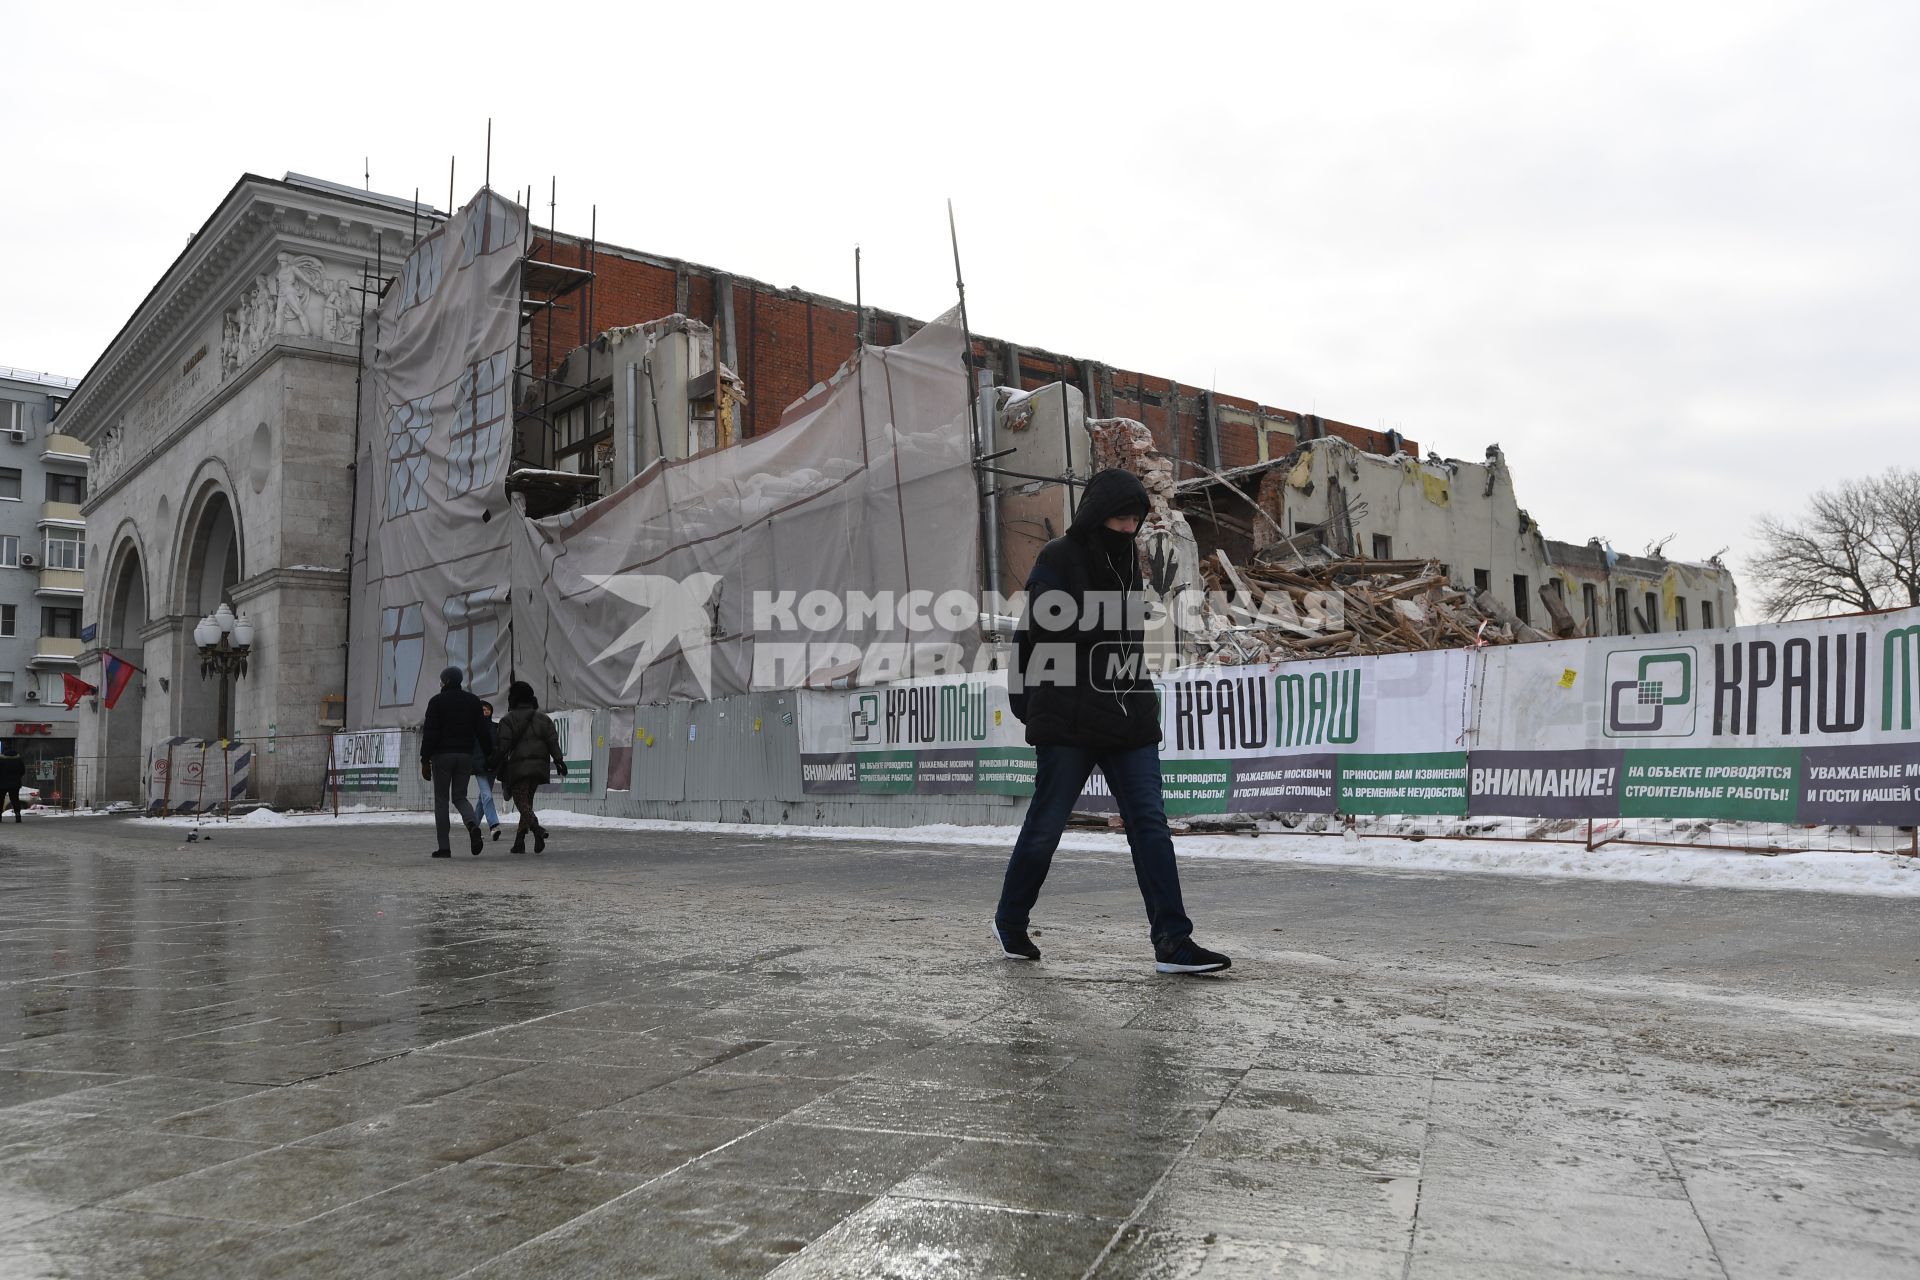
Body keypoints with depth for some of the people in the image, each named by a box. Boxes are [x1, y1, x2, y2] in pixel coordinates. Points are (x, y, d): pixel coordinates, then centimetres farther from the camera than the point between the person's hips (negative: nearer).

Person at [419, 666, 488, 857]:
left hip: (442, 755, -3)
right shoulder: (473, 701, 9)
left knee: (441, 800, 4)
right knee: (460, 797, 12)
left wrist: (425, 760, -7)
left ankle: (443, 847, 2)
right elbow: (481, 731, 7)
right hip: (465, 755, 3)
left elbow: (430, 732, -8)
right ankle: (473, 824, -20)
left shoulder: (436, 701, -3)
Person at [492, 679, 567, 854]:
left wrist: (494, 765, 1)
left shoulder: (508, 720, -1)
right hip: (538, 766, 5)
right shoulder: (543, 718, 12)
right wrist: (559, 760, 2)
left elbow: (502, 745, -8)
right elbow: (553, 741, 4)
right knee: (527, 801, 14)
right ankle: (519, 841, 14)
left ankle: (537, 828, -33)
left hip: (517, 767, -5)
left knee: (521, 801, -7)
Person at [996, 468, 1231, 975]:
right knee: (1045, 826, 4)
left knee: (1150, 823, -3)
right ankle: (1010, 922, 25)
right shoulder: (1058, 561, -8)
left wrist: (1138, 696, 18)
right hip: (1067, 723, -6)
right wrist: (1029, 703, -9)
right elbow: (1035, 637, -9)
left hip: (1130, 722, 6)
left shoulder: (1128, 561, 14)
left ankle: (1172, 941, -3)